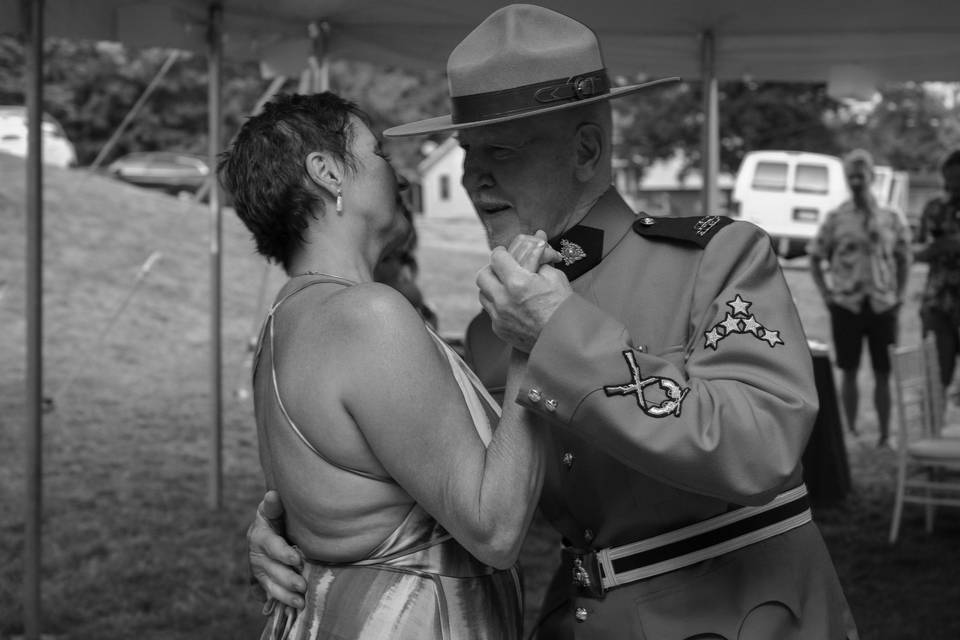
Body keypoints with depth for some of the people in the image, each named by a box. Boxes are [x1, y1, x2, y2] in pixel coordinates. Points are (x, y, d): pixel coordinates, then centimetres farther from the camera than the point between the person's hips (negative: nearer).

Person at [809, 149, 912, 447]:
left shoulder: (891, 218, 5)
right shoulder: (836, 219, 1)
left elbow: (903, 259, 12)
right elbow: (815, 258, 6)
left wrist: (900, 295, 3)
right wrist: (826, 294, -2)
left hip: (883, 306, 1)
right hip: (846, 306, -1)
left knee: (883, 374, 3)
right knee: (849, 372, 3)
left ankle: (885, 435, 10)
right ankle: (851, 432, 11)